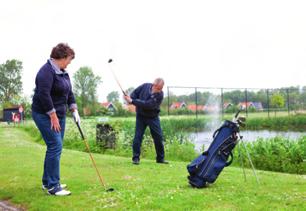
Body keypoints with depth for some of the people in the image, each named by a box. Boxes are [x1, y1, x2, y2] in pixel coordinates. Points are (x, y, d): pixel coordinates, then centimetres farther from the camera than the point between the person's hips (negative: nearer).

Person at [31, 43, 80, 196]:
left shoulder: (63, 72, 12)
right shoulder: (47, 71, -18)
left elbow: (69, 93, 16)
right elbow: (44, 95, -25)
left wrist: (74, 110, 5)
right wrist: (53, 116, -22)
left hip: (59, 114, 10)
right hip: (45, 115, -9)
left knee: (55, 147, 11)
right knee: (55, 146, -13)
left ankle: (47, 182, 21)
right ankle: (52, 186, -7)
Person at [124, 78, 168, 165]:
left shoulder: (159, 95, -21)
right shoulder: (145, 86, -10)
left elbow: (147, 105, -29)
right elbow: (135, 93, 2)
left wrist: (132, 101, -30)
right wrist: (129, 98, -22)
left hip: (153, 117, -1)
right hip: (141, 116, 1)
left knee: (158, 137, 1)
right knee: (138, 136, -5)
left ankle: (160, 158, 15)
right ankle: (136, 158, 3)